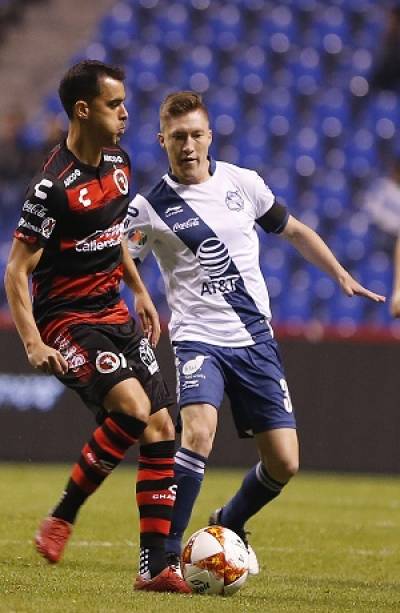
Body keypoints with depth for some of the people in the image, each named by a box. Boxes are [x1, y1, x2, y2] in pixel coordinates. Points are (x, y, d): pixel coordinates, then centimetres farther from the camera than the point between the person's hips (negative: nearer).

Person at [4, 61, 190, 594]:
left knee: (161, 428, 0)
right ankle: (61, 520, -10)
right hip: (66, 320, -8)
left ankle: (155, 566, 4)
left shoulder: (117, 163, 6)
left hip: (115, 315, 8)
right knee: (133, 407, -27)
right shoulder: (54, 186, -19)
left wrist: (139, 290, 24)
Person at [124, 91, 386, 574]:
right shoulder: (149, 208, -6)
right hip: (198, 339, -4)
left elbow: (293, 230, 20)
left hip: (256, 341, 4)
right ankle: (165, 552, -22)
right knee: (198, 431, -31)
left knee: (284, 464, 0)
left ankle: (230, 524, 31)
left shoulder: (243, 184, 5)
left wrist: (342, 277, 18)